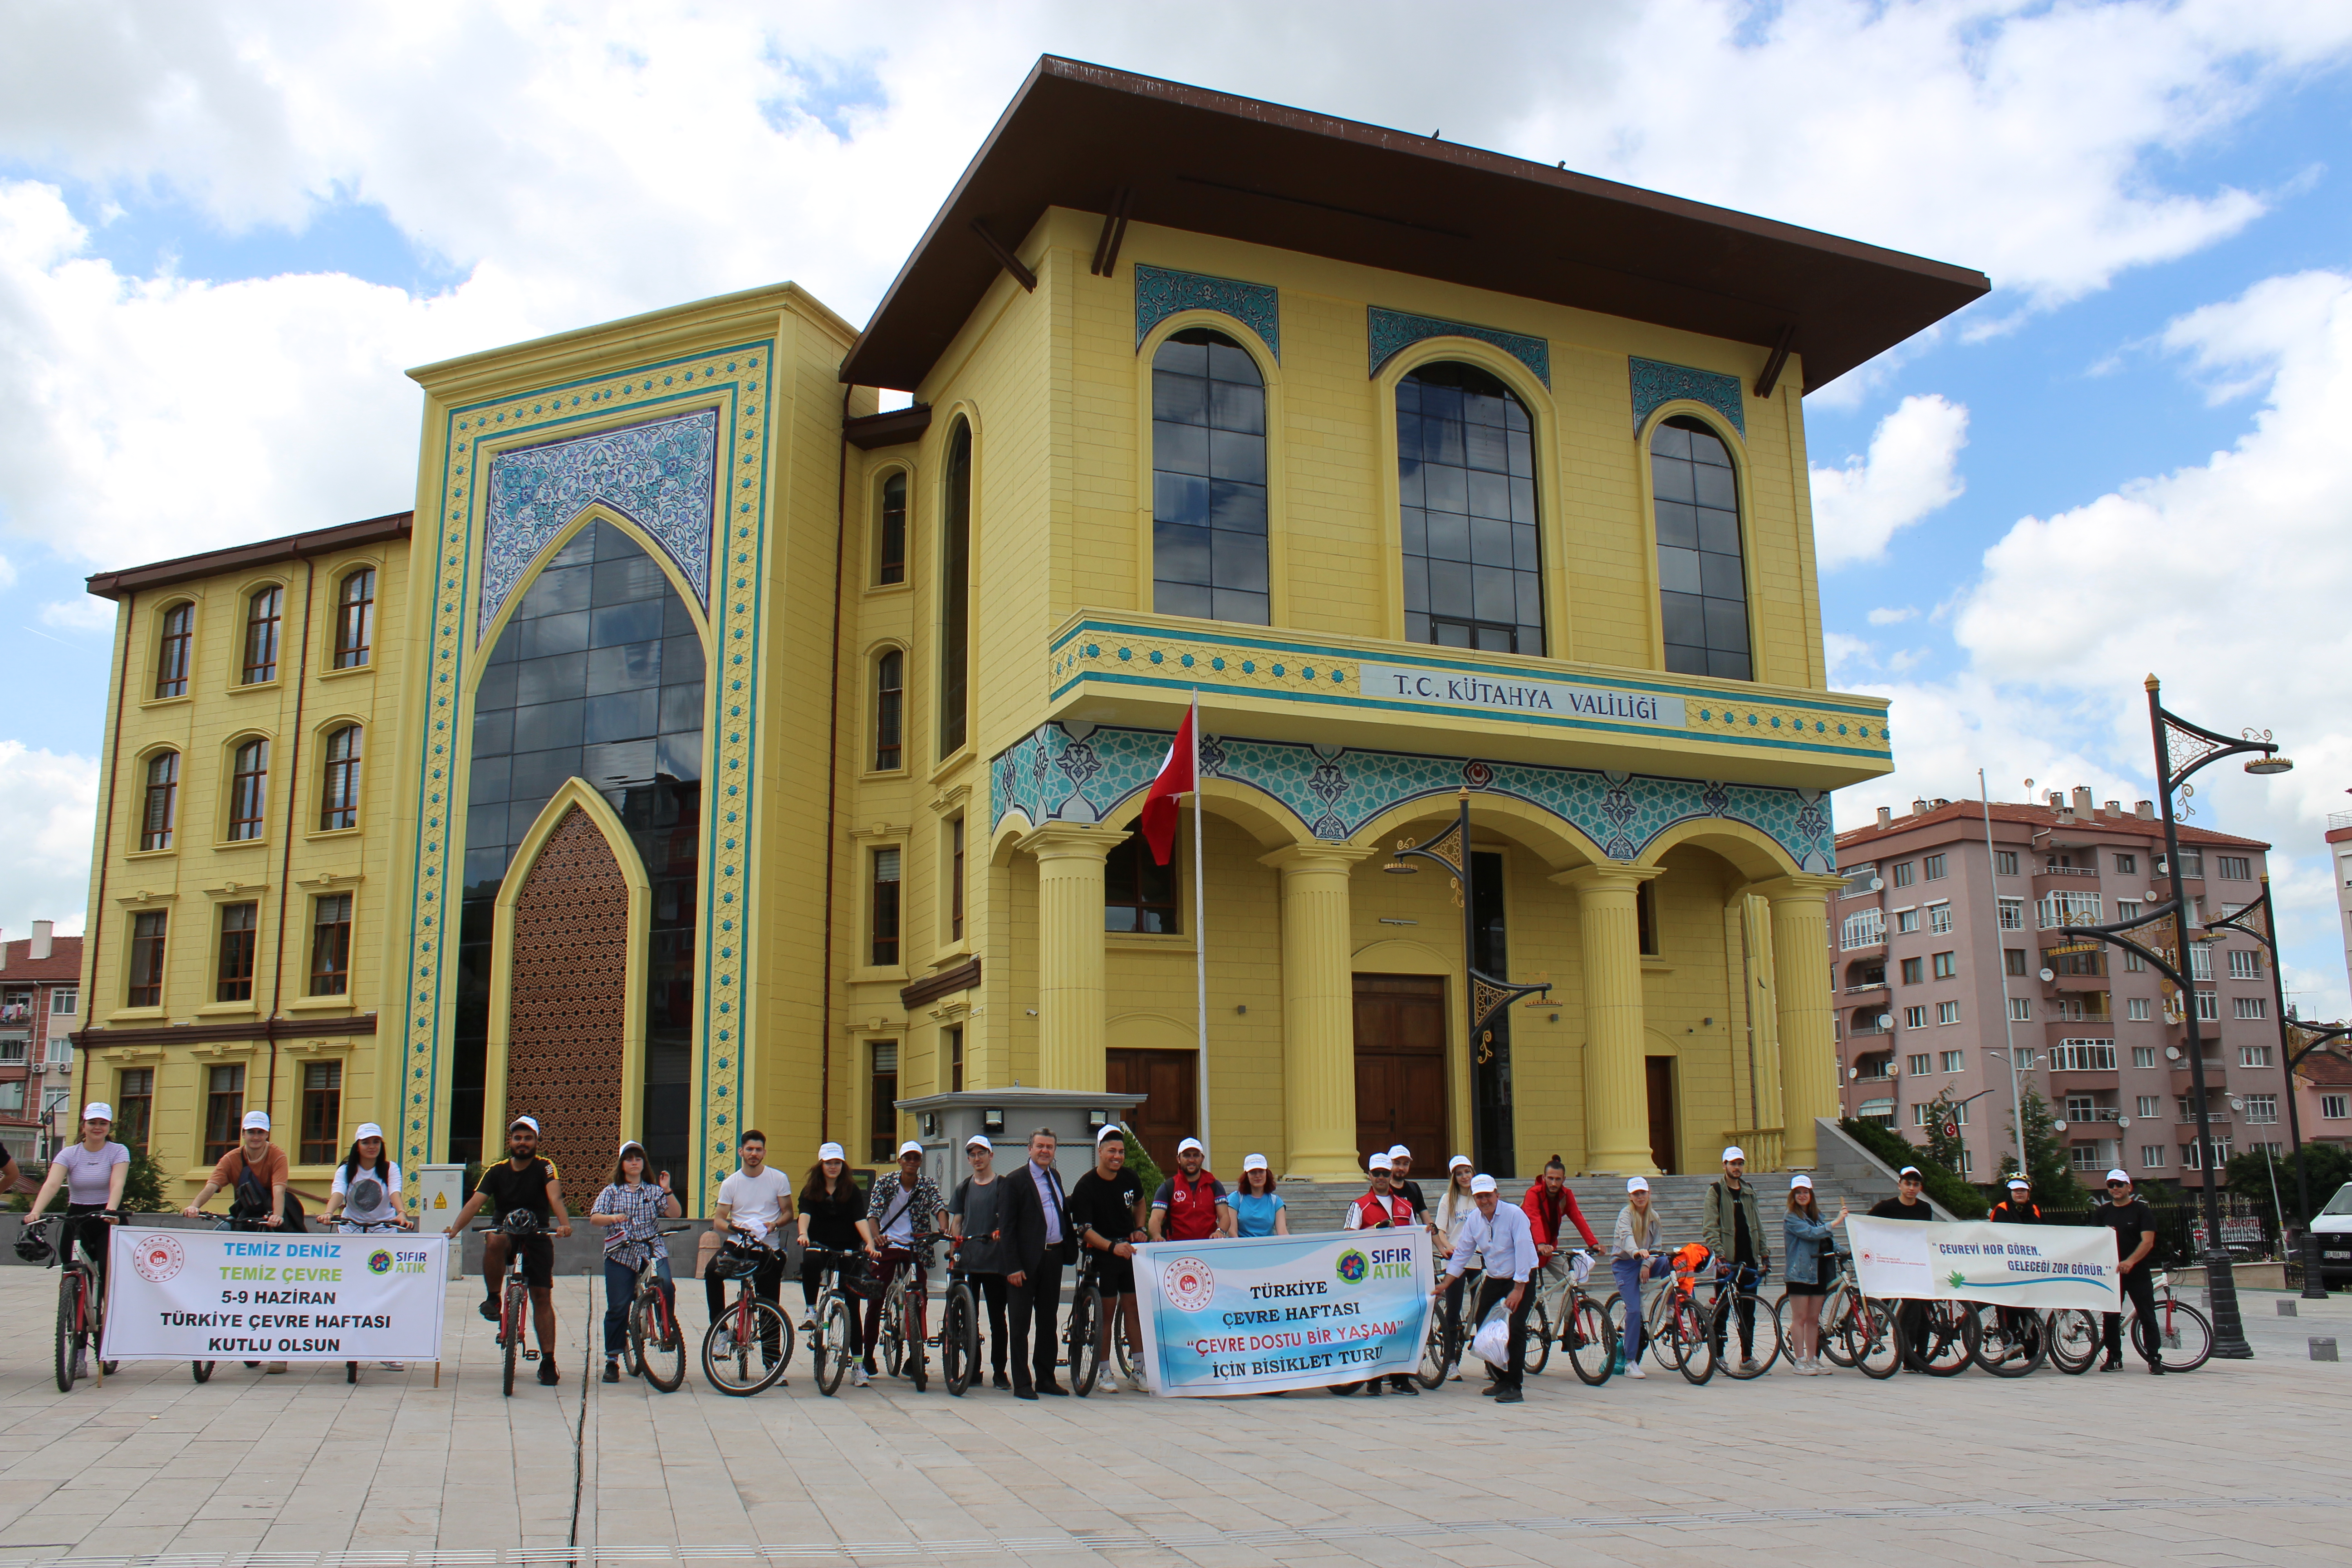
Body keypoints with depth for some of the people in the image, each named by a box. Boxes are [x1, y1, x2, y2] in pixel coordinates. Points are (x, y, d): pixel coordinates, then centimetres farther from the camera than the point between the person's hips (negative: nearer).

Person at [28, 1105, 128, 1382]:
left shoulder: (118, 1152, -2)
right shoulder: (69, 1154, 2)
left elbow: (117, 1183, -19)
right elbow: (52, 1183, -15)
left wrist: (111, 1209, -38)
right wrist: (35, 1211, -33)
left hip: (108, 1219, -2)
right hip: (76, 1220, 2)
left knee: (108, 1273, -19)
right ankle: (78, 1355, 5)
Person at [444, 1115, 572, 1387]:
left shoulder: (545, 1167, -8)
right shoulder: (496, 1171, -1)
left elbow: (555, 1196, -26)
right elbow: (475, 1202, -14)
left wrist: (564, 1223, -46)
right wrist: (454, 1229, -32)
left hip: (538, 1238, -1)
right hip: (506, 1234, 1)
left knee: (542, 1297, -5)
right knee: (494, 1241, -36)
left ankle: (548, 1362, 1)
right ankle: (492, 1298, -15)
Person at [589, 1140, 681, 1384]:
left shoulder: (654, 1191, 13)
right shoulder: (612, 1191, 12)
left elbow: (675, 1214, 3)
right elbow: (594, 1218, 0)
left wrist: (667, 1191, -11)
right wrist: (612, 1218, -20)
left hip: (653, 1252, 0)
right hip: (620, 1254, 0)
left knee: (666, 1286, -27)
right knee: (618, 1308, -3)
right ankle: (612, 1361, 8)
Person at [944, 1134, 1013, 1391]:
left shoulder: (1003, 1186, 3)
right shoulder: (964, 1188, 15)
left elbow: (1008, 1218, -2)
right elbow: (956, 1222, 15)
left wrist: (1000, 1233, -22)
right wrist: (955, 1250, 2)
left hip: (994, 1260, -4)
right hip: (967, 1260, 4)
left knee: (997, 1317, 1)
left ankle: (1000, 1371, 6)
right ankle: (973, 1370, 13)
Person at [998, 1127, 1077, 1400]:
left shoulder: (1056, 1177, 13)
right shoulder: (1016, 1181, -6)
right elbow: (1009, 1226, -9)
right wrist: (1013, 1266, -14)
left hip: (1054, 1257, 6)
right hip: (1028, 1260, -6)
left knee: (1048, 1321, 13)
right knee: (1021, 1323, 0)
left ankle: (1045, 1379, 21)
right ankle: (1022, 1383, 5)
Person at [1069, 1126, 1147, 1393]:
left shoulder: (1129, 1178, 2)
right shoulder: (1085, 1187, -13)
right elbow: (1085, 1230, -17)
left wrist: (1139, 1229, 7)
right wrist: (1113, 1247, -30)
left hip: (1129, 1248, 4)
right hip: (1101, 1252, -4)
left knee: (1133, 1308, 5)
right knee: (1107, 1311, -2)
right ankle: (1104, 1373, 8)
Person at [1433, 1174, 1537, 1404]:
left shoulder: (1514, 1215, -19)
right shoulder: (1474, 1221, 0)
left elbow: (1523, 1251, -21)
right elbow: (1463, 1253, 8)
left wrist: (1518, 1290, -23)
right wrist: (1445, 1283, 5)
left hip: (1521, 1279, -6)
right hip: (1494, 1279, 6)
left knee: (1515, 1328, -16)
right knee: (1483, 1325, 1)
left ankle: (1514, 1386, -6)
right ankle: (1501, 1379, 17)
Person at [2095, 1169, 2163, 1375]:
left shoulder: (2142, 1210, -1)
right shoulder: (2102, 1212, 10)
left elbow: (2148, 1242, -11)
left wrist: (2130, 1261, -26)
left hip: (2137, 1273, -3)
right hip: (2110, 1272, 3)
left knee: (2147, 1317, -1)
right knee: (2111, 1317, 3)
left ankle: (2153, 1359, 7)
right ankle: (2114, 1357, 12)